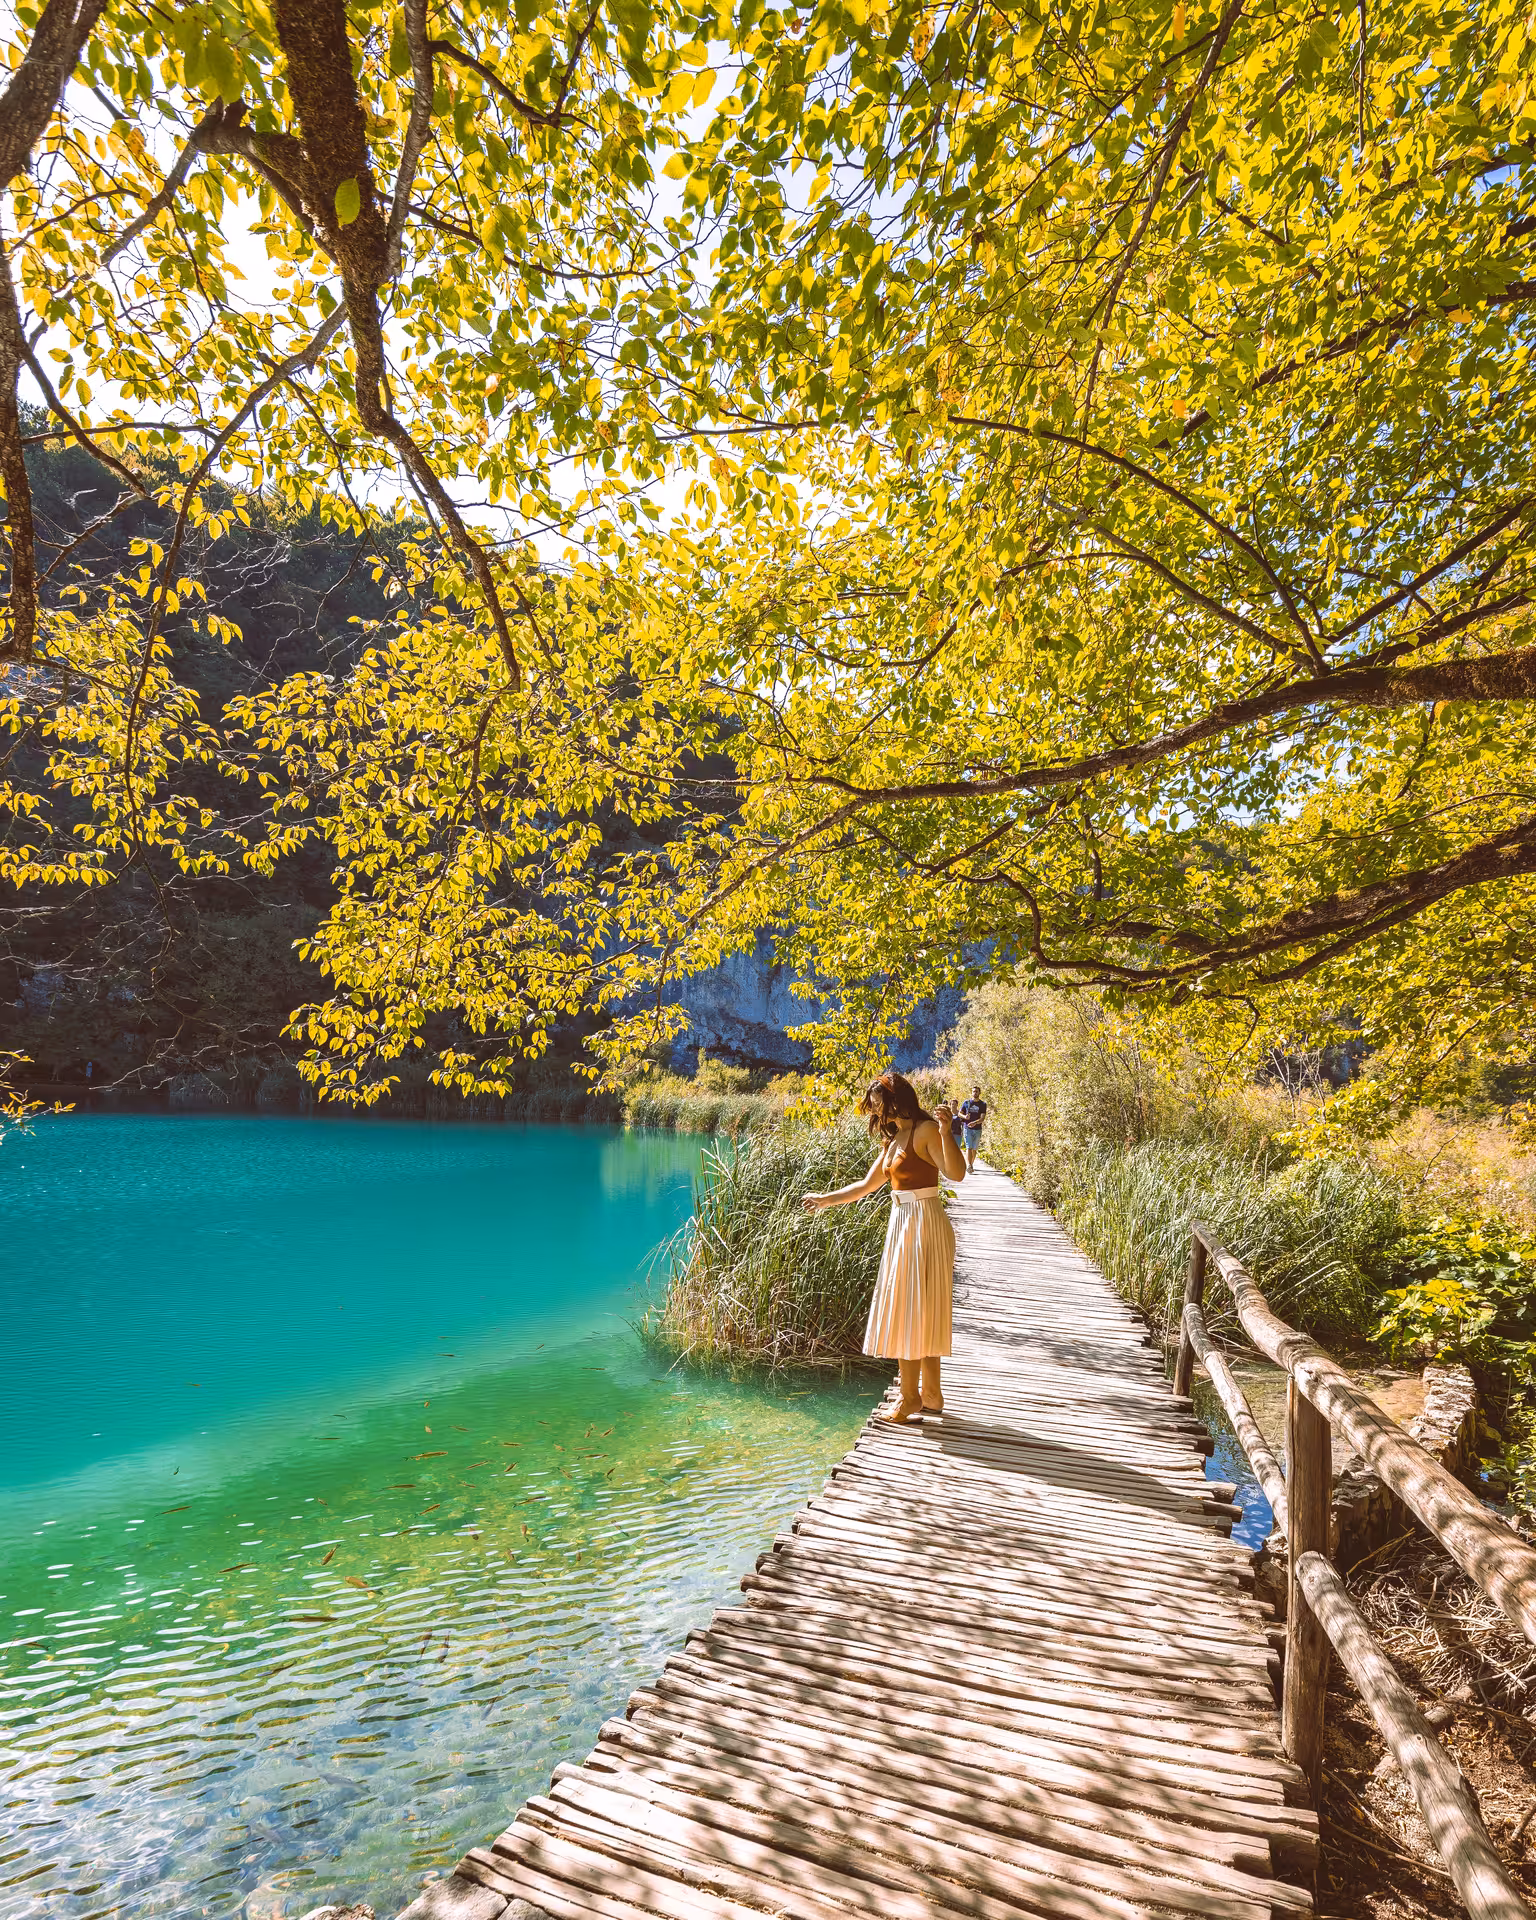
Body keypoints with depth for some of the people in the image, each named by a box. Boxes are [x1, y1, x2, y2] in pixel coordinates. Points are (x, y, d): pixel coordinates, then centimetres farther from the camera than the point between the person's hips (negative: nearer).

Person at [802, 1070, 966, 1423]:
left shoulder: (926, 1130, -11)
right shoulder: (893, 1139, 15)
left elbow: (956, 1172, -25)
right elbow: (867, 1185, 22)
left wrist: (945, 1131, -37)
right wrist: (825, 1199, 28)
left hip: (923, 1226, -9)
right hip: (902, 1224, 9)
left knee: (910, 1312, -4)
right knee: (921, 1314, 13)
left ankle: (910, 1398, 5)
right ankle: (931, 1394, 23)